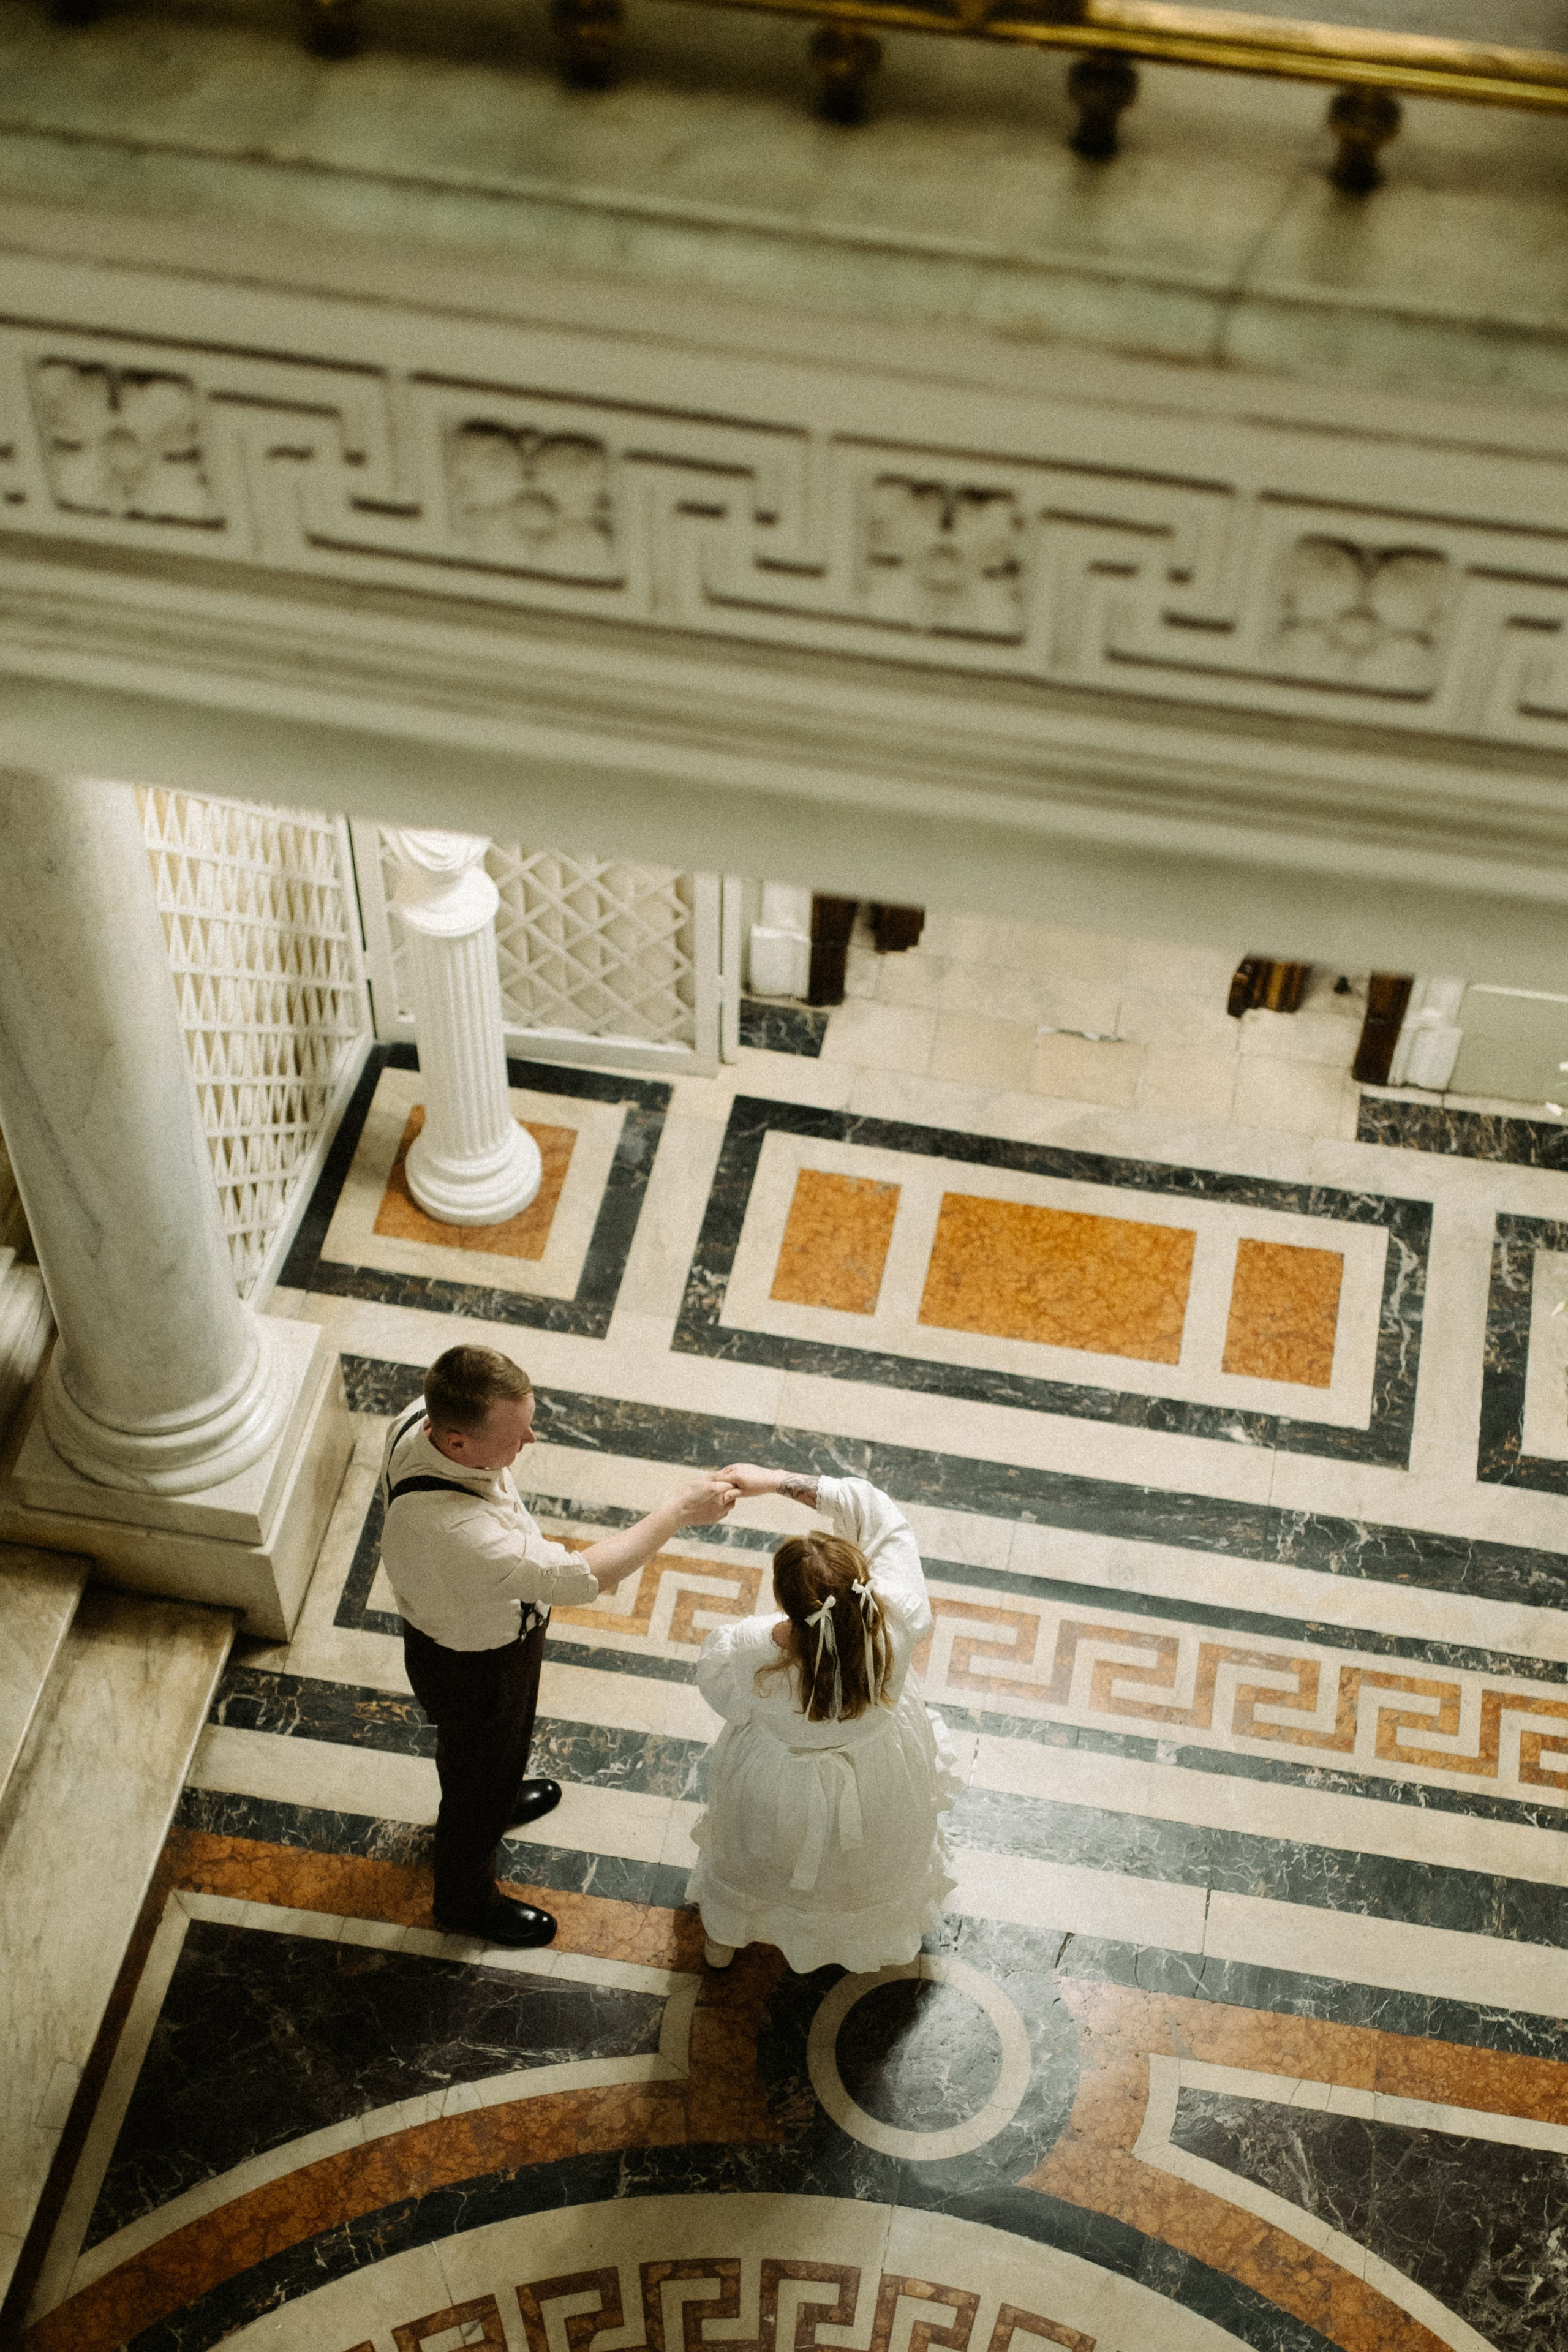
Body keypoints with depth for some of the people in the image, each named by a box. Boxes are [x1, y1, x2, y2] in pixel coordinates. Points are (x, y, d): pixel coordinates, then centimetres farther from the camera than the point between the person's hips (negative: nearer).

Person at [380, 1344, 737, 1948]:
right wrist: (680, 1510, -39)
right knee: (479, 1778, 23)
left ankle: (493, 1798, 69)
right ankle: (466, 1900, 51)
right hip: (473, 1667, -7)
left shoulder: (422, 1419, -24)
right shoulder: (450, 1530, -49)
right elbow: (578, 1578, -45)